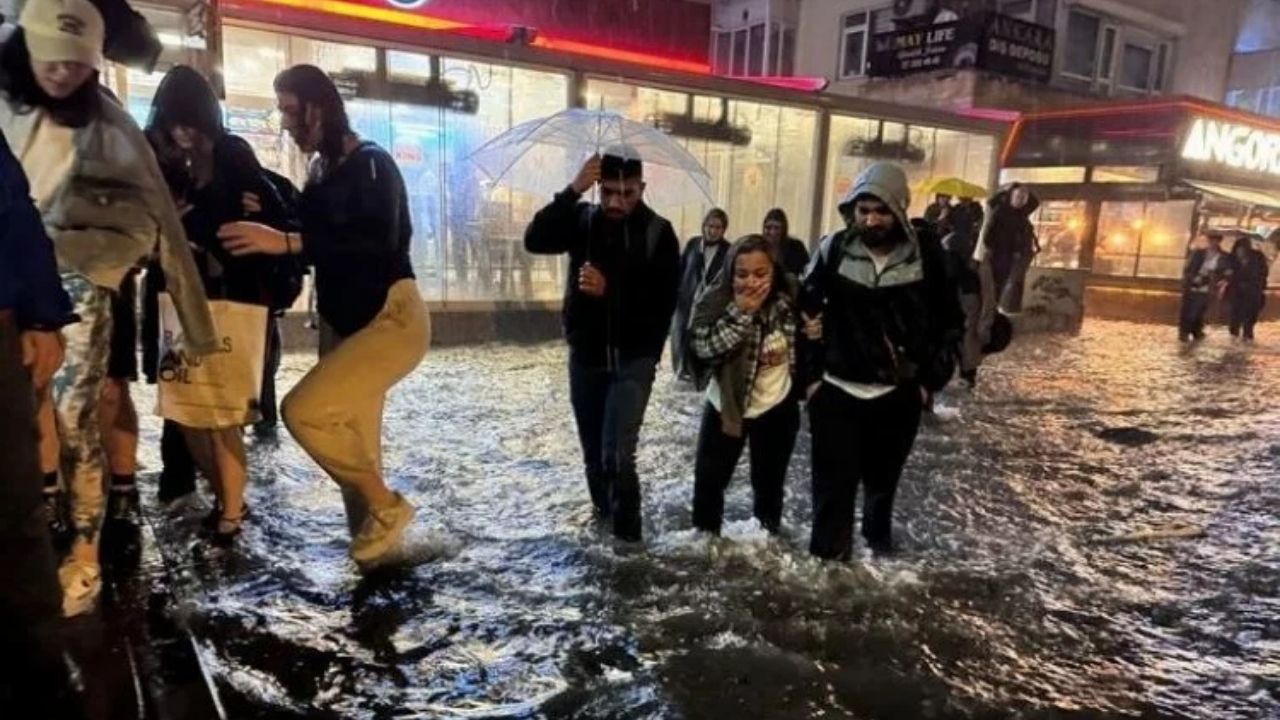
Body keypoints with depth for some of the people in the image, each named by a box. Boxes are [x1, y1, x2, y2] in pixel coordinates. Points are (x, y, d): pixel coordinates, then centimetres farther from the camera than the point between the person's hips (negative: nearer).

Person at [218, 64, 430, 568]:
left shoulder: (371, 164, -12)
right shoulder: (321, 173, 10)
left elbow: (379, 243, -29)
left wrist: (286, 241, -33)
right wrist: (267, 225, 7)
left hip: (392, 319, -8)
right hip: (342, 322, 9)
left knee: (303, 410, -21)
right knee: (354, 448, 9)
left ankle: (387, 507, -3)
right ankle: (374, 552, 22)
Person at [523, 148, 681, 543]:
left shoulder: (659, 233, -9)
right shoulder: (583, 219, -1)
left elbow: (663, 304, -14)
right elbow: (535, 240, -19)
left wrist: (609, 291, -26)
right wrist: (573, 191, -28)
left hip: (633, 361, -3)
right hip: (585, 356, 4)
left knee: (617, 455, -13)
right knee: (593, 452, 16)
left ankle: (627, 535, 7)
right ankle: (603, 513, 39)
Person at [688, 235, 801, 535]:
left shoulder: (790, 297, -14)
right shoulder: (716, 301, -20)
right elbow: (704, 348, -32)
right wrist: (740, 314, -37)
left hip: (777, 406, 1)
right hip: (727, 404, -1)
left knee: (769, 482, 15)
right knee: (709, 479, 10)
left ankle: (768, 535, 38)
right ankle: (705, 535, 33)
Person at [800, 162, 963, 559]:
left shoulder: (927, 255, -5)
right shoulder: (834, 250, -6)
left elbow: (949, 321, 5)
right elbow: (805, 312, 1)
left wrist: (931, 380, 2)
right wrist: (810, 375, -2)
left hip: (899, 393, 1)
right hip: (836, 388, -1)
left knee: (883, 479, 18)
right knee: (834, 483, -1)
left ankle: (879, 541, 42)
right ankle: (828, 555, 12)